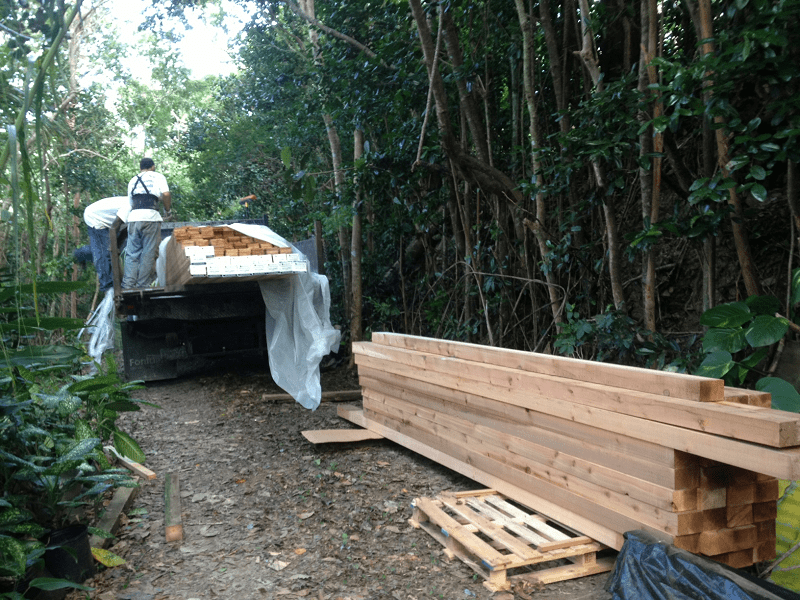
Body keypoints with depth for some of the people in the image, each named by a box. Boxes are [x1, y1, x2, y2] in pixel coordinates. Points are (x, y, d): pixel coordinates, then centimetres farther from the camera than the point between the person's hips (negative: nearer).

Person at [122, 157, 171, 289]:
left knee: (132, 254, 5)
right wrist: (168, 211, 10)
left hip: (133, 217, 4)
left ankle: (128, 286, -4)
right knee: (148, 254, -1)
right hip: (150, 216, -4)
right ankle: (143, 285, -4)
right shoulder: (158, 176, 14)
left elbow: (131, 202, 24)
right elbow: (166, 194, -3)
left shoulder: (133, 180, 27)